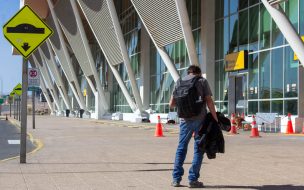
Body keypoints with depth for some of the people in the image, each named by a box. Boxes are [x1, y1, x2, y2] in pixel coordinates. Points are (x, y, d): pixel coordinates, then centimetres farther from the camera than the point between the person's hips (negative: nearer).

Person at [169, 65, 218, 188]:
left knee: (181, 148, 12)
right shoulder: (202, 81, 2)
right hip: (200, 119, -3)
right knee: (198, 149, 5)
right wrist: (215, 118, -3)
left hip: (185, 120, 3)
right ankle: (193, 179, 3)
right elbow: (209, 101, -7)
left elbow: (171, 104, 9)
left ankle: (176, 179, 10)